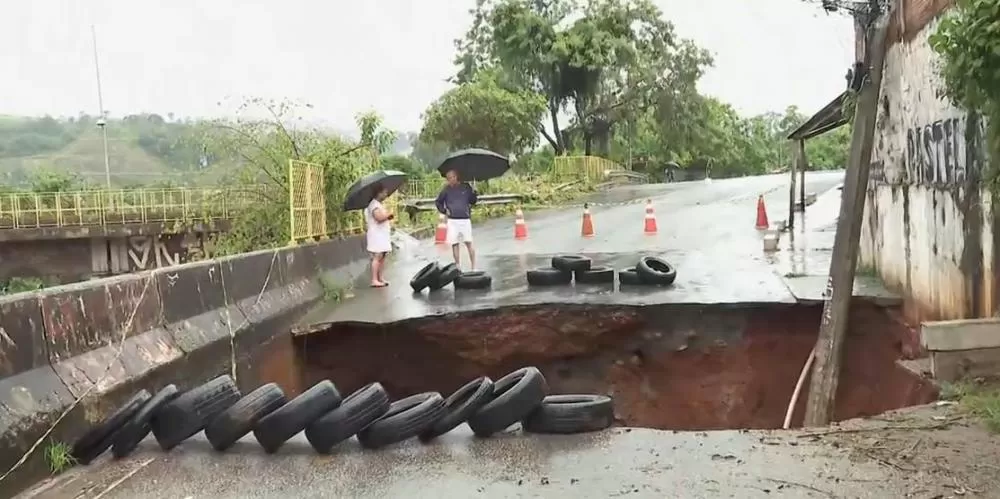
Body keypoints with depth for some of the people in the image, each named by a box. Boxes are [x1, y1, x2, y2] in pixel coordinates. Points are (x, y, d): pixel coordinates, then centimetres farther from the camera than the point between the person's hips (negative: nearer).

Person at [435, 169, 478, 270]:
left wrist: (474, 193, -11)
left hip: (465, 220, -1)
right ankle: (458, 267, 12)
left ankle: (473, 267, -2)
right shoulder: (446, 189, 3)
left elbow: (473, 201, 8)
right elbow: (438, 202, 15)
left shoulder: (466, 187, 1)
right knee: (454, 244, 3)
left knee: (469, 243, -6)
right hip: (452, 221, 1)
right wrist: (444, 210, 1)